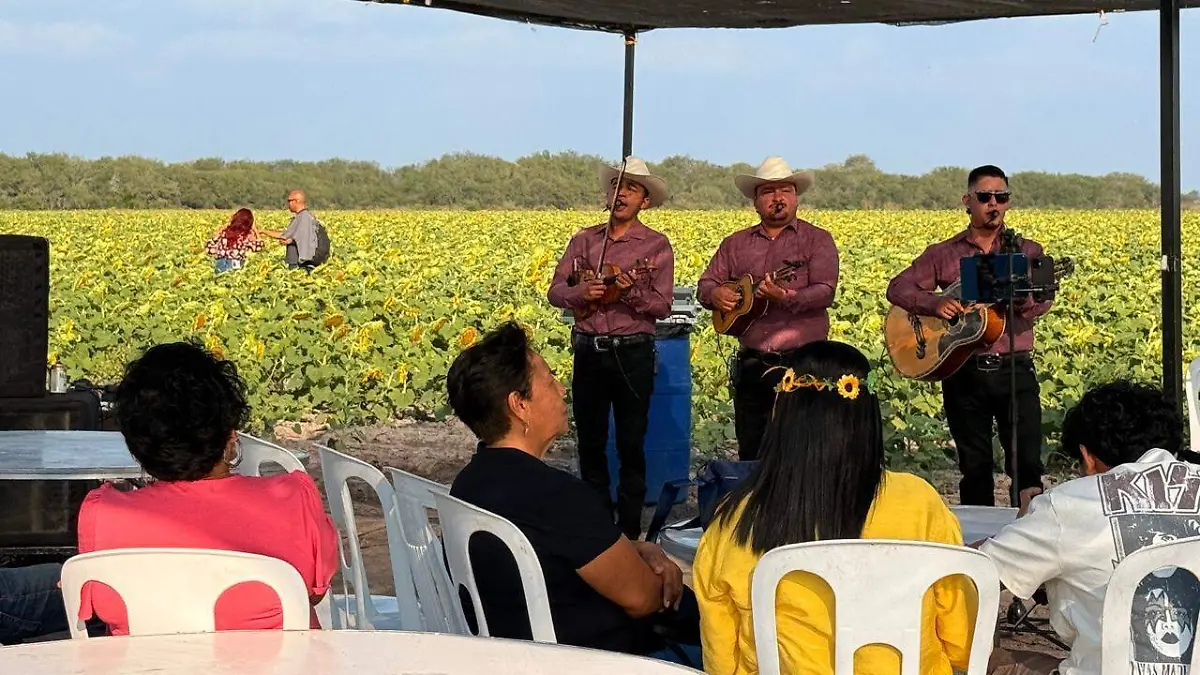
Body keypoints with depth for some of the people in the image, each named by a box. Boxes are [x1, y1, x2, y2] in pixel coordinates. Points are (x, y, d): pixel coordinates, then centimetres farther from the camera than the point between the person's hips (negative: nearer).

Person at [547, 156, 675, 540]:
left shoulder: (656, 245, -1)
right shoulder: (585, 240, 10)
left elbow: (663, 307, -7)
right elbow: (556, 290, 6)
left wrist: (630, 291, -24)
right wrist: (581, 292, -14)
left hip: (632, 354, -3)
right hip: (588, 351, 4)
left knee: (631, 444, 2)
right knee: (590, 443, 10)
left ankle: (630, 528, 9)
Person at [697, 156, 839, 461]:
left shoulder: (817, 240, 3)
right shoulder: (736, 244, 15)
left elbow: (825, 292, -10)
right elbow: (705, 284, 14)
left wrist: (787, 298, -28)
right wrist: (714, 294, -10)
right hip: (751, 364, 4)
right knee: (750, 454, 9)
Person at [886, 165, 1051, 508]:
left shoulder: (1028, 251, 9)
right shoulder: (943, 254, 11)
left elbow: (1041, 303, -7)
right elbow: (898, 288, 3)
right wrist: (935, 303, -16)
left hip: (1014, 368, -1)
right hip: (963, 372, 1)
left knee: (1028, 462, -10)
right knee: (974, 467, 6)